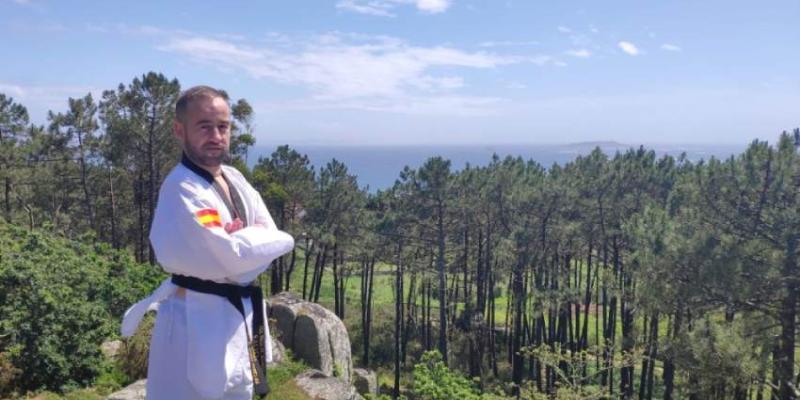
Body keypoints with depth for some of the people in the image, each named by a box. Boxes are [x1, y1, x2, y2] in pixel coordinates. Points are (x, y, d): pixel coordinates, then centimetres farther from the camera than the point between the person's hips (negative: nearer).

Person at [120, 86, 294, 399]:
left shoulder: (233, 179, 5)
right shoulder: (181, 190, -21)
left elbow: (269, 233, 0)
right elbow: (232, 257, -27)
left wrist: (239, 241, -18)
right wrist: (277, 240, -12)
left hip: (238, 315, 9)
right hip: (199, 323, -8)